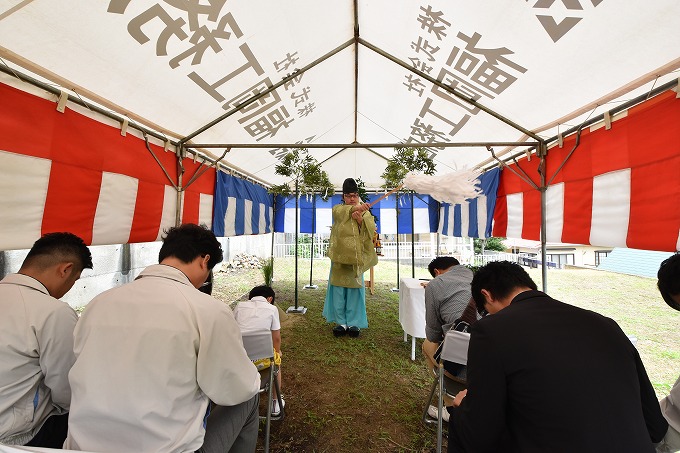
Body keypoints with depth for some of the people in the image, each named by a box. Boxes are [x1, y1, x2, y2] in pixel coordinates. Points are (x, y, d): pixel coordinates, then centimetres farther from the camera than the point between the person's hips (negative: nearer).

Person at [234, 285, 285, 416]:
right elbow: (276, 338, 4)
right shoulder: (272, 309, -2)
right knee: (277, 360, 30)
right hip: (259, 361, -3)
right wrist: (277, 352, 25)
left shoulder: (240, 306, 6)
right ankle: (275, 403, 39)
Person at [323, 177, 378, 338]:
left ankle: (354, 322, 16)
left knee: (355, 289, 2)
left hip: (356, 256, 0)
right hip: (340, 255, 0)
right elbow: (341, 211, -17)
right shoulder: (338, 209, 8)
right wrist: (356, 207, -33)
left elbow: (372, 229, -2)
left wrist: (361, 219, -18)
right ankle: (341, 322, 16)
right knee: (339, 289, 3)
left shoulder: (365, 212, 11)